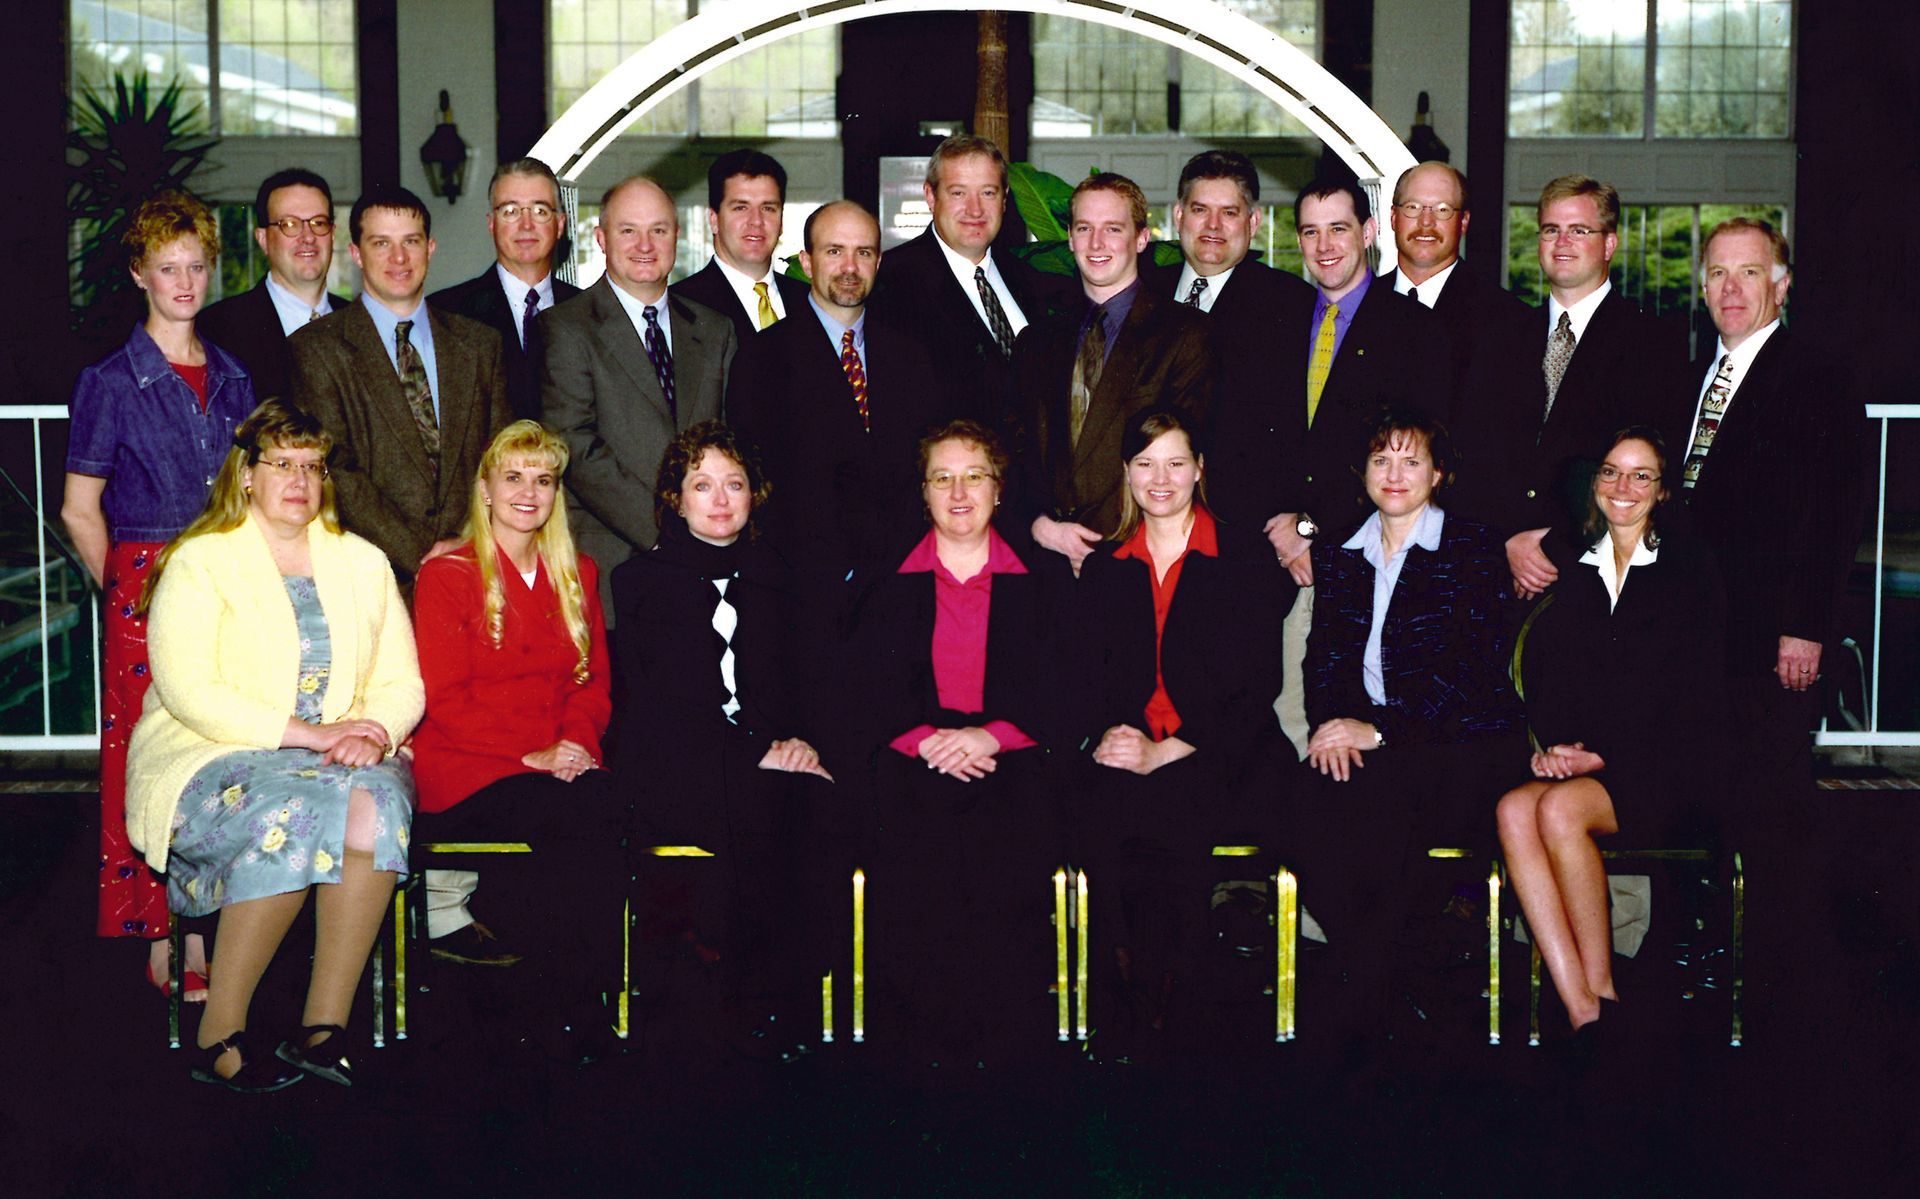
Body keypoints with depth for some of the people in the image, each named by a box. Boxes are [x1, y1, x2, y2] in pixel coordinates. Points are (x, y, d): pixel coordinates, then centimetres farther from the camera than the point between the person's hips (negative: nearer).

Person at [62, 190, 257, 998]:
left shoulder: (232, 379, 12)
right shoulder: (111, 382, 0)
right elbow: (80, 512, 1)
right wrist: (127, 590, -2)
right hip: (146, 590, -4)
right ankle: (158, 940, 4)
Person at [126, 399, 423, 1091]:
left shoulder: (363, 565, 17)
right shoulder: (199, 563, 2)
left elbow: (403, 685, 12)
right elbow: (189, 692, -11)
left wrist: (374, 733, -12)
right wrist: (308, 734, -18)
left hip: (342, 759, 4)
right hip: (210, 765, -4)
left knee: (376, 802, -32)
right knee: (296, 809, -36)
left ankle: (325, 1025, -29)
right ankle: (220, 1034, -25)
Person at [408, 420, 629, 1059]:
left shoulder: (577, 575, 19)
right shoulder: (448, 575, 3)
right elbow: (443, 698, -4)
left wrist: (577, 743, -6)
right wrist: (531, 755, -15)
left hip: (560, 767, 4)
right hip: (467, 773, -4)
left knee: (612, 810, -32)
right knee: (592, 816, -33)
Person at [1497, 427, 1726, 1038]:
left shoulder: (1690, 566, 3)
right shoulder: (1571, 565, 17)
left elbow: (1695, 689, -5)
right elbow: (1540, 666, 10)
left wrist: (1604, 756, -12)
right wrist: (1555, 743, -9)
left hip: (1668, 768, -4)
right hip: (1578, 759, 4)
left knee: (1560, 808, -32)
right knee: (1515, 810, -28)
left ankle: (1602, 991, -18)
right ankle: (1584, 1011, -33)